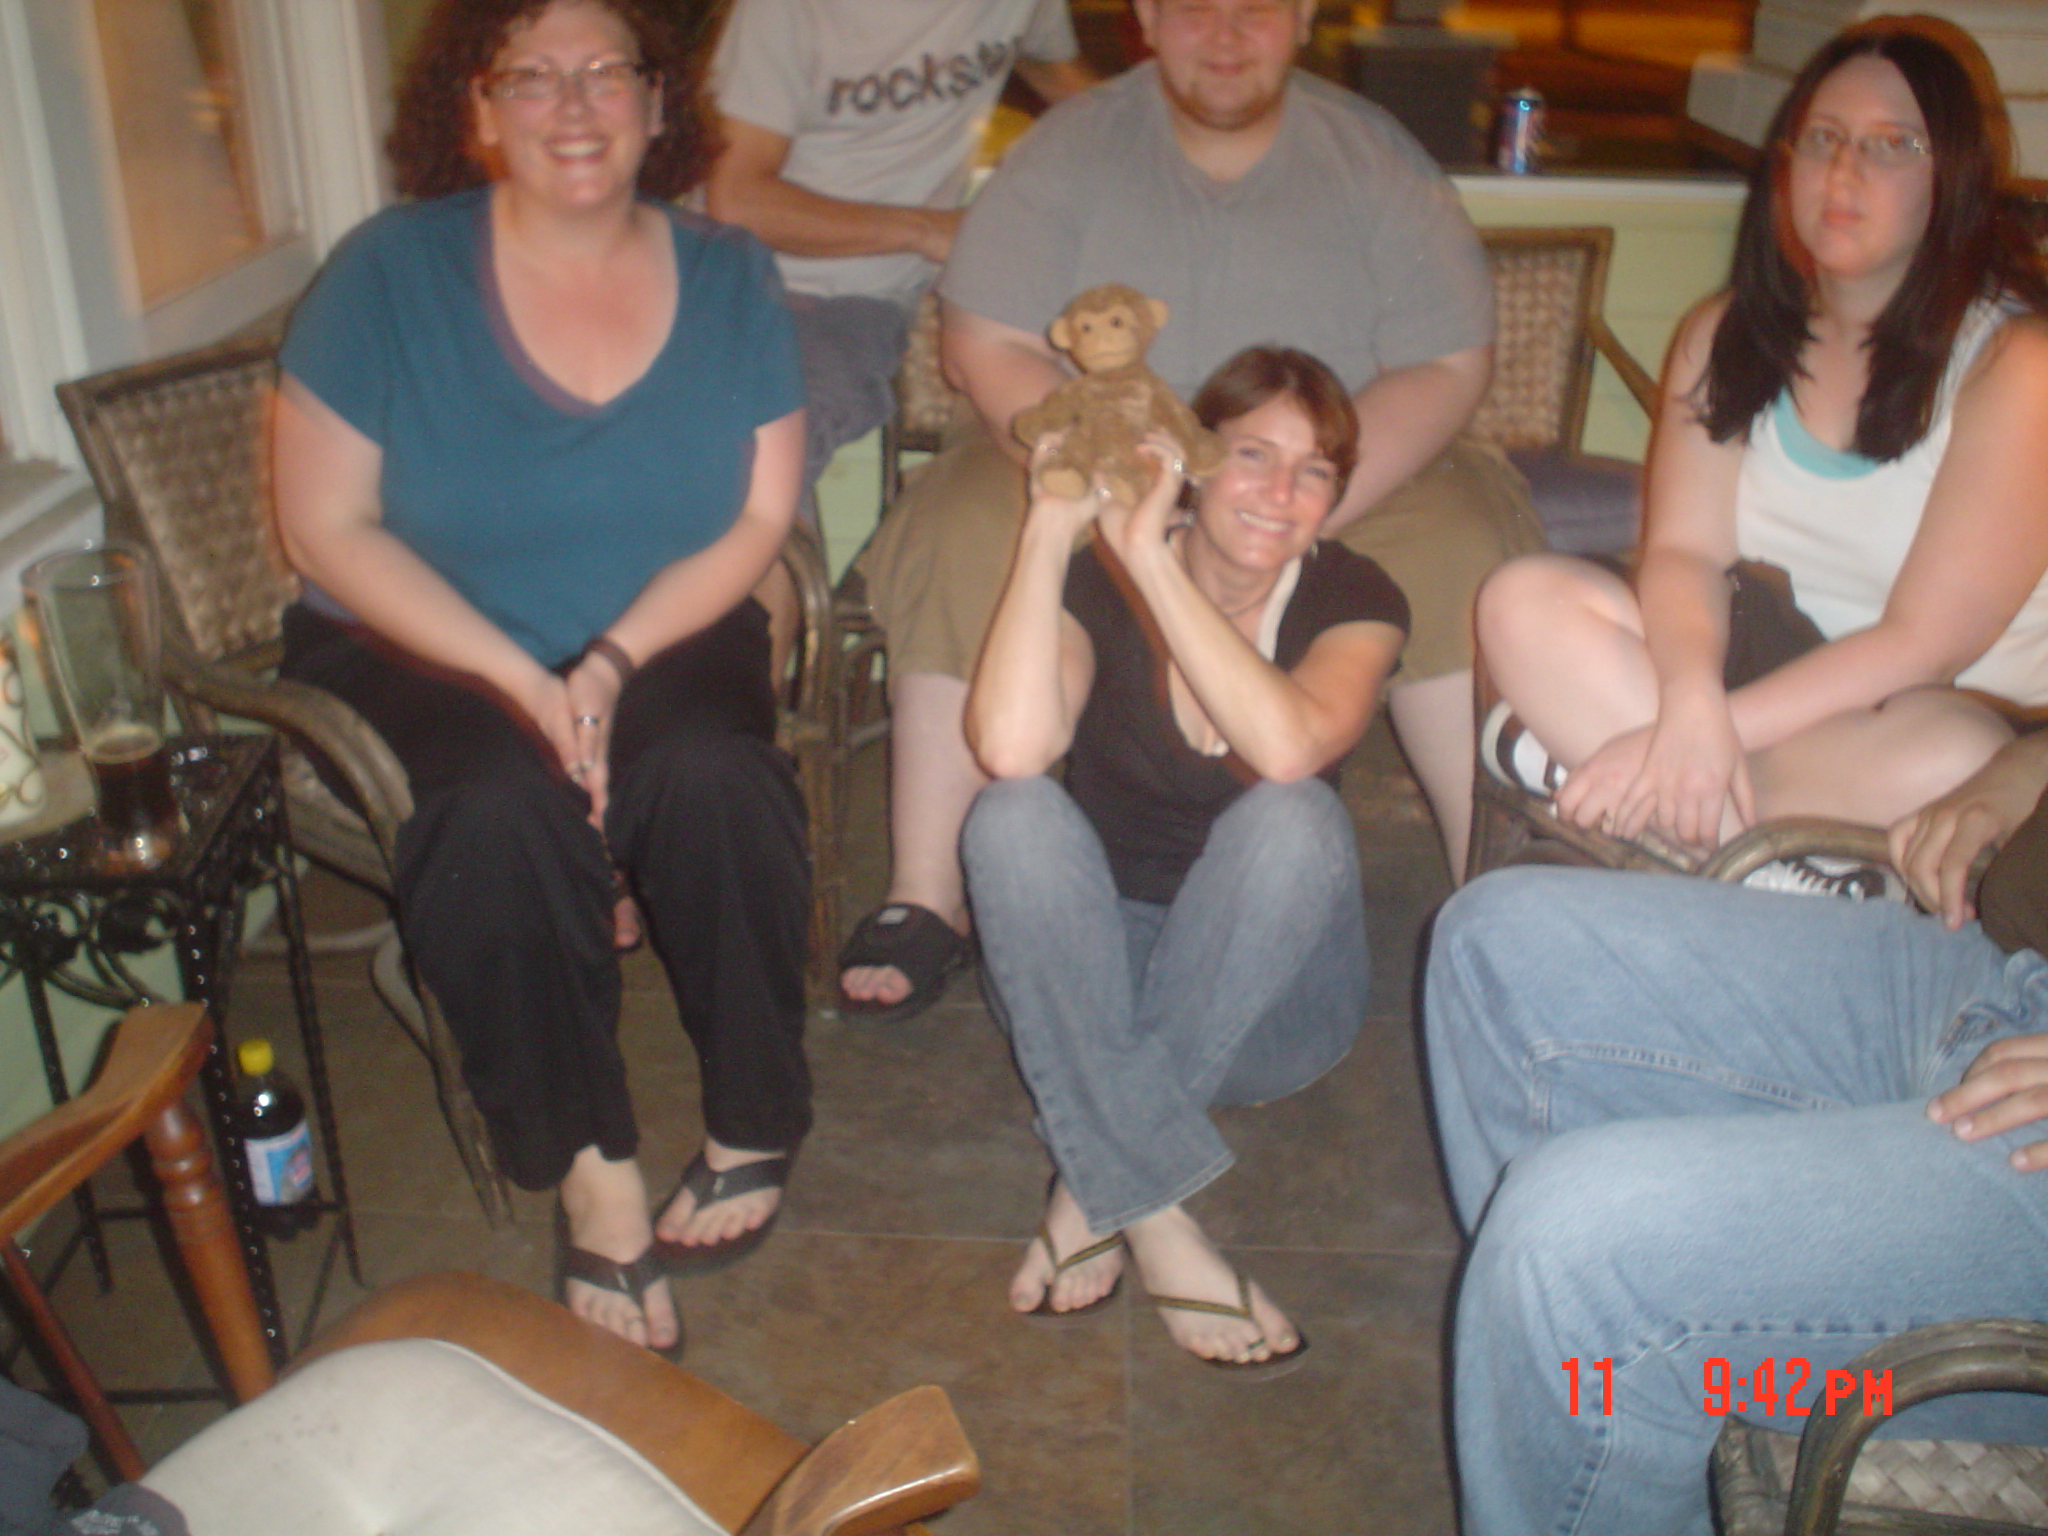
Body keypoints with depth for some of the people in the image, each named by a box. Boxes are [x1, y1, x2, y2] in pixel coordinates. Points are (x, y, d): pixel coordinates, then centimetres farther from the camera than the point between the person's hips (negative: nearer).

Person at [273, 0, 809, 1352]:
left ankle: (755, 1128, -10)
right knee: (504, 808, -32)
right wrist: (520, 683, -20)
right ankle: (592, 1175, -16)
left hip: (665, 634, 2)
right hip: (423, 648, -1)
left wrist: (615, 661, -19)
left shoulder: (727, 277, 2)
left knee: (714, 774, -30)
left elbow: (760, 518, -2)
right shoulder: (394, 273, -5)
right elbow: (327, 526, -8)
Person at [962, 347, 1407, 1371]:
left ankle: (1097, 1190, -23)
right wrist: (1050, 527, -29)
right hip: (1085, 984, 1)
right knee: (1013, 815, -29)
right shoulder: (1097, 580, -8)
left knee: (1294, 820, -31)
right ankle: (1158, 1223, -31)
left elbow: (1286, 747, -33)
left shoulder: (1355, 602, -8)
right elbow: (1009, 745, -30)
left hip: (1265, 1003, 0)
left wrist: (1151, 559, -30)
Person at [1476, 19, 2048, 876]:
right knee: (1525, 603, -20)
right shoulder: (1725, 337, 5)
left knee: (1951, 761, -39)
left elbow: (1926, 640, -18)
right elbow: (1685, 550, -7)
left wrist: (1695, 739, -28)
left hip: (1932, 708, -4)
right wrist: (1692, 702, -29)